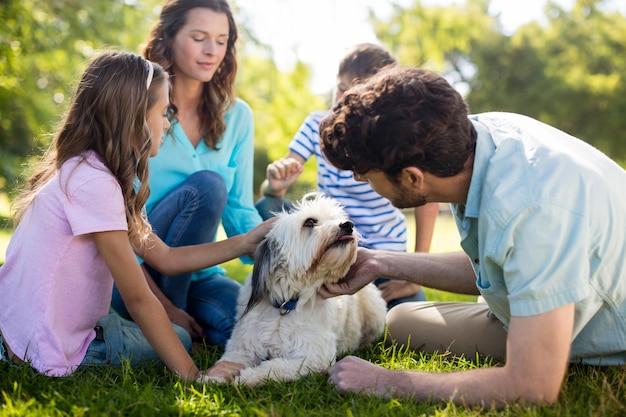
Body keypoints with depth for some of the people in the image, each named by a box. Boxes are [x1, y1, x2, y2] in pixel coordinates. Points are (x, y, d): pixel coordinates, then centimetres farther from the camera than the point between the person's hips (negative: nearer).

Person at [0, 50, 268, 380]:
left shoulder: (85, 170, 7)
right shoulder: (95, 182, -24)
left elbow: (165, 258, 7)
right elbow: (138, 298, -22)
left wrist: (246, 243, 5)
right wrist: (192, 375, -18)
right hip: (45, 352, -8)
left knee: (175, 336, 23)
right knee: (180, 340, 8)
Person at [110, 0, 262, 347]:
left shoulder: (236, 116, 5)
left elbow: (240, 211, 4)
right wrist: (163, 307, -20)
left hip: (197, 277, 4)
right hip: (131, 278, -3)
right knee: (207, 185, -29)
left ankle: (191, 325, 5)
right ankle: (167, 332, -15)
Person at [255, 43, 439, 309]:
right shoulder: (318, 124, -7)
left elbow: (427, 199, -24)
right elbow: (268, 188, -9)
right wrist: (276, 184, -36)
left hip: (382, 249, -2)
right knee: (267, 207, -22)